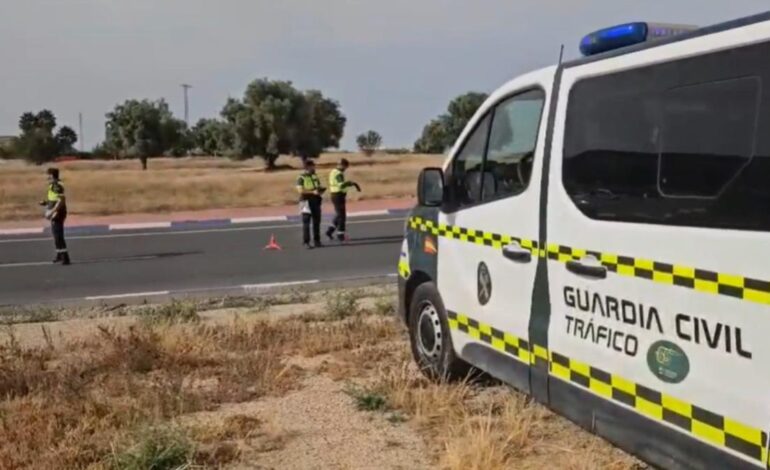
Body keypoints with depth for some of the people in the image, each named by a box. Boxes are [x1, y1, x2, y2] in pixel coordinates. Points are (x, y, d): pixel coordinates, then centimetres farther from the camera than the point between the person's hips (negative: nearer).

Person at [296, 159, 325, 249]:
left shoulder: (315, 176, 15)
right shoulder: (301, 178, -6)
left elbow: (319, 187, 23)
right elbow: (300, 190, -16)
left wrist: (320, 191, -1)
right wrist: (313, 192, -23)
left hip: (316, 201, 7)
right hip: (306, 201, -6)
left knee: (317, 222, 9)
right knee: (306, 223, -6)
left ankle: (317, 241, 16)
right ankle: (306, 242, -5)